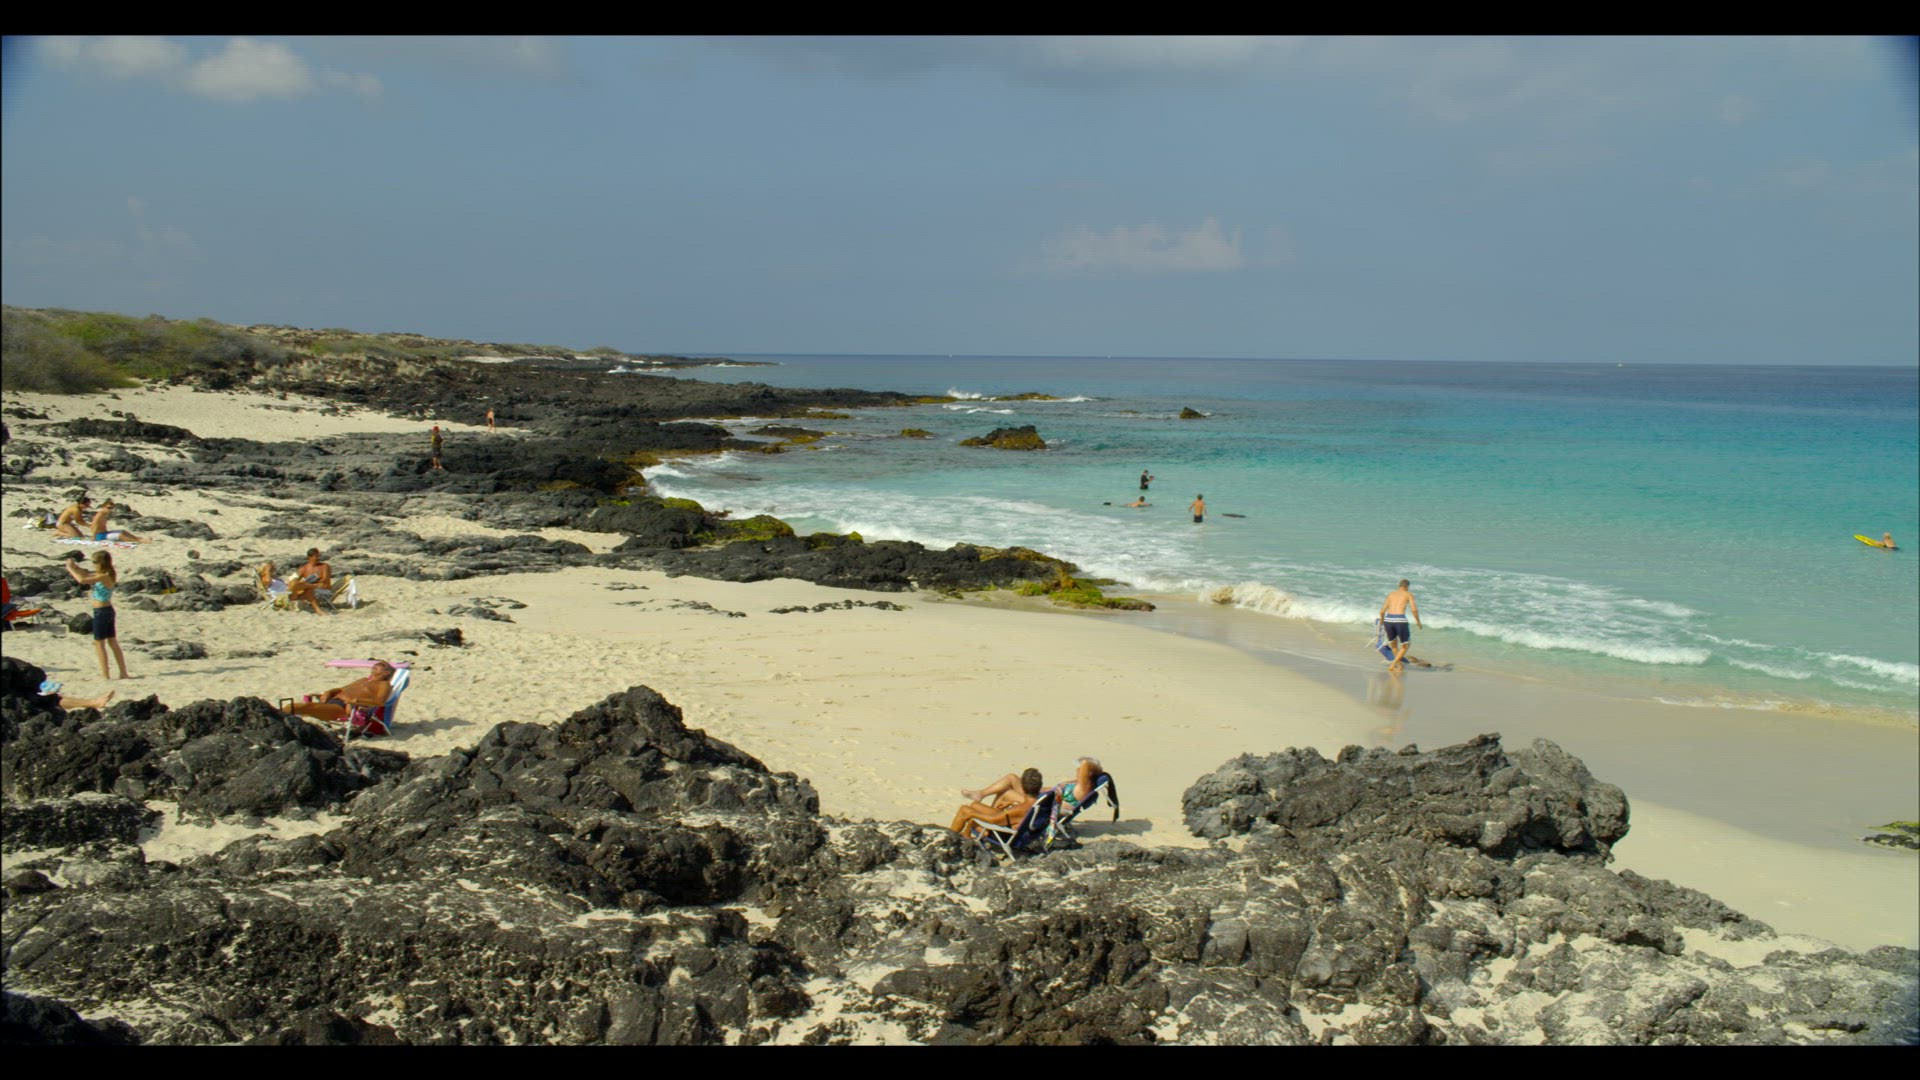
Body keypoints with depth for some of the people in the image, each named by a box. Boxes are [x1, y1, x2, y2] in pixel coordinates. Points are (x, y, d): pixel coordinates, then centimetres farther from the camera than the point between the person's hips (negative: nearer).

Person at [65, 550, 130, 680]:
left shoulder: (104, 577, -20)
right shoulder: (106, 575, 7)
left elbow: (82, 580, -27)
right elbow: (87, 577, 20)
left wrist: (71, 568, -14)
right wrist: (76, 568, 8)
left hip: (101, 612, -9)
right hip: (108, 611, 9)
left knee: (99, 644, 0)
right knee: (113, 643, 13)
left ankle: (105, 675, 3)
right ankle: (123, 673, 15)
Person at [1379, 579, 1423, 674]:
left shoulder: (1390, 594, 20)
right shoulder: (1408, 594, 11)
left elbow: (1382, 611, 17)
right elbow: (1414, 609, -3)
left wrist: (1381, 619, 39)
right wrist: (1418, 622, 13)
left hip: (1388, 620, 4)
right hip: (1400, 620, -4)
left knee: (1393, 645, 27)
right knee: (1405, 646, 13)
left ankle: (1400, 665, 34)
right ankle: (1392, 666, 1)